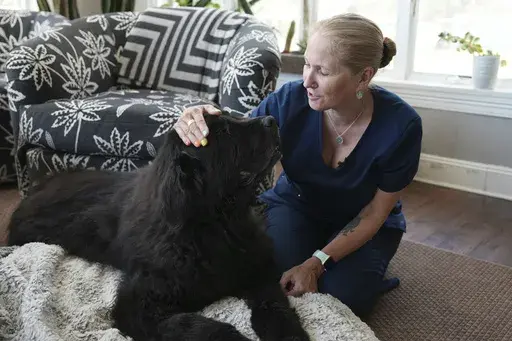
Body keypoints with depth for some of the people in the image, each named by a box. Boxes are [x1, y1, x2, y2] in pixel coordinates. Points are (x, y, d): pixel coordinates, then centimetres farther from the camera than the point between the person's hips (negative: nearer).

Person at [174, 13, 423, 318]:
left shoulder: (401, 124, -28)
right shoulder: (289, 100, -27)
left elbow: (377, 211, -17)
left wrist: (317, 263, -26)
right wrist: (198, 127, -44)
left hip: (362, 223, -1)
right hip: (296, 203, 1)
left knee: (338, 299, -22)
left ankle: (361, 274, 13)